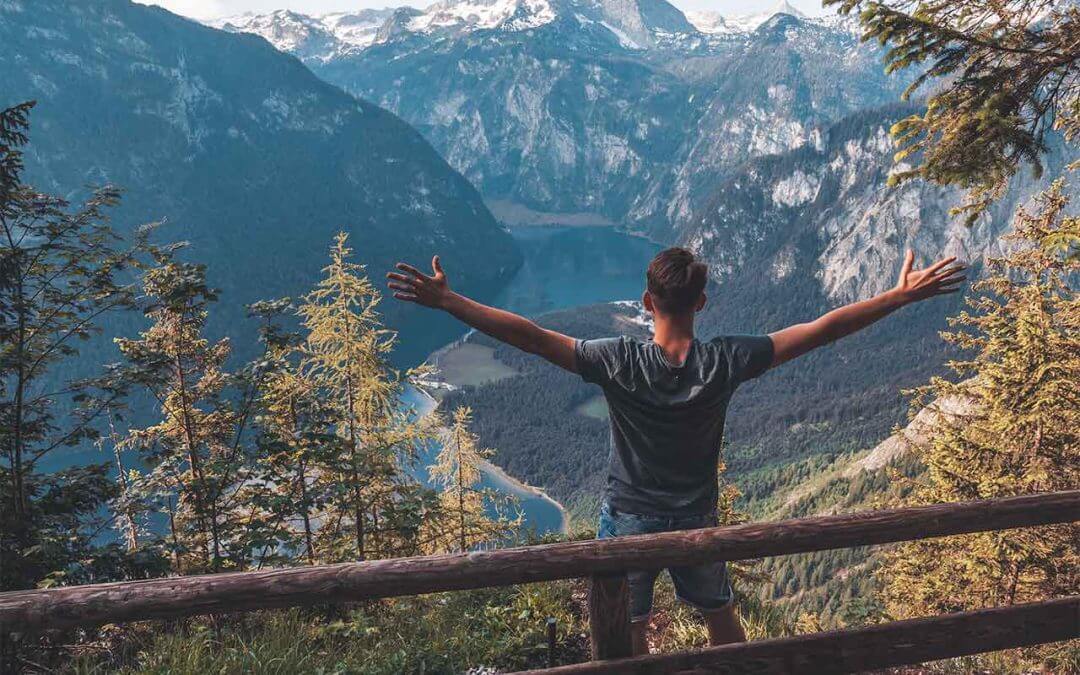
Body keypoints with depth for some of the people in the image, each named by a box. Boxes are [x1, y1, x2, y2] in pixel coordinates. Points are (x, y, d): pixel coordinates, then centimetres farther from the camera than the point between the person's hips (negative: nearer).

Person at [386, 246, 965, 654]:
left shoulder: (618, 362, -25)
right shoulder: (726, 362, -19)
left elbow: (529, 336, -29)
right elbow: (823, 330, -15)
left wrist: (446, 301, -27)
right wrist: (903, 296, -8)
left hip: (628, 521, -2)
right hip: (697, 518, 2)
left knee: (629, 636, 17)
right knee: (720, 615, 28)